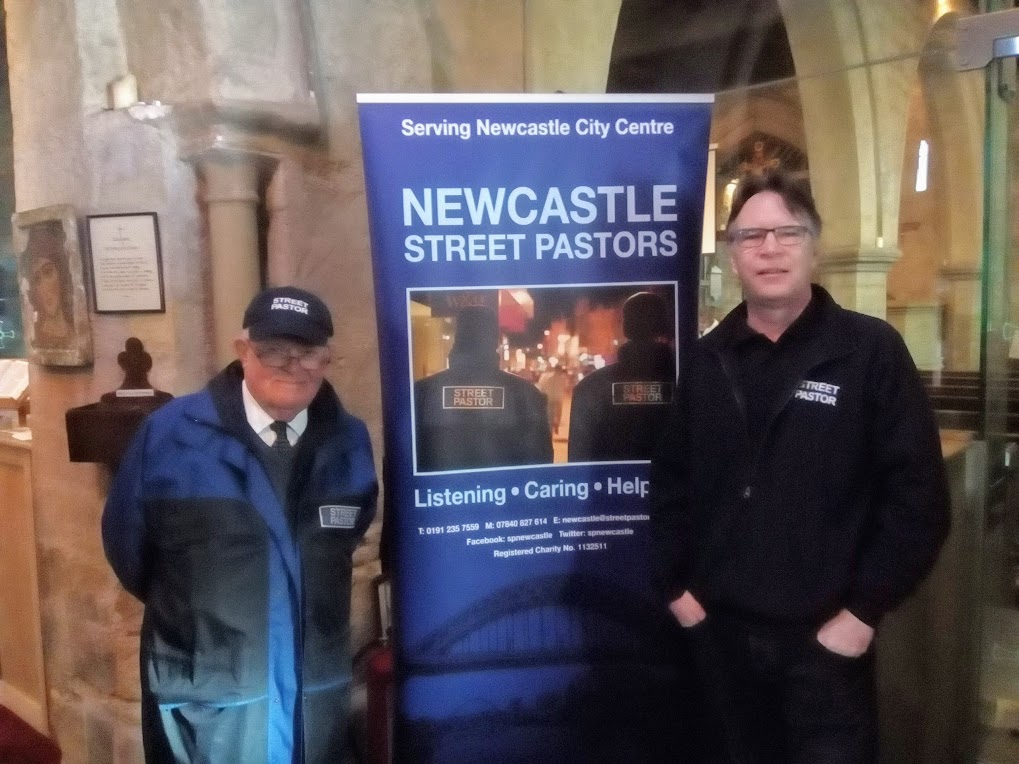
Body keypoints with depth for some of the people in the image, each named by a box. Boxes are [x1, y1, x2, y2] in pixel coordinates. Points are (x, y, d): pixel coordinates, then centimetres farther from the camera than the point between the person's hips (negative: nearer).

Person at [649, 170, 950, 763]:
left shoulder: (872, 351, -6)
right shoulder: (705, 360, 5)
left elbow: (918, 495, -8)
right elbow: (672, 481, 9)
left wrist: (863, 611, -10)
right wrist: (677, 585, 3)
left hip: (825, 636, -3)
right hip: (721, 632, 4)